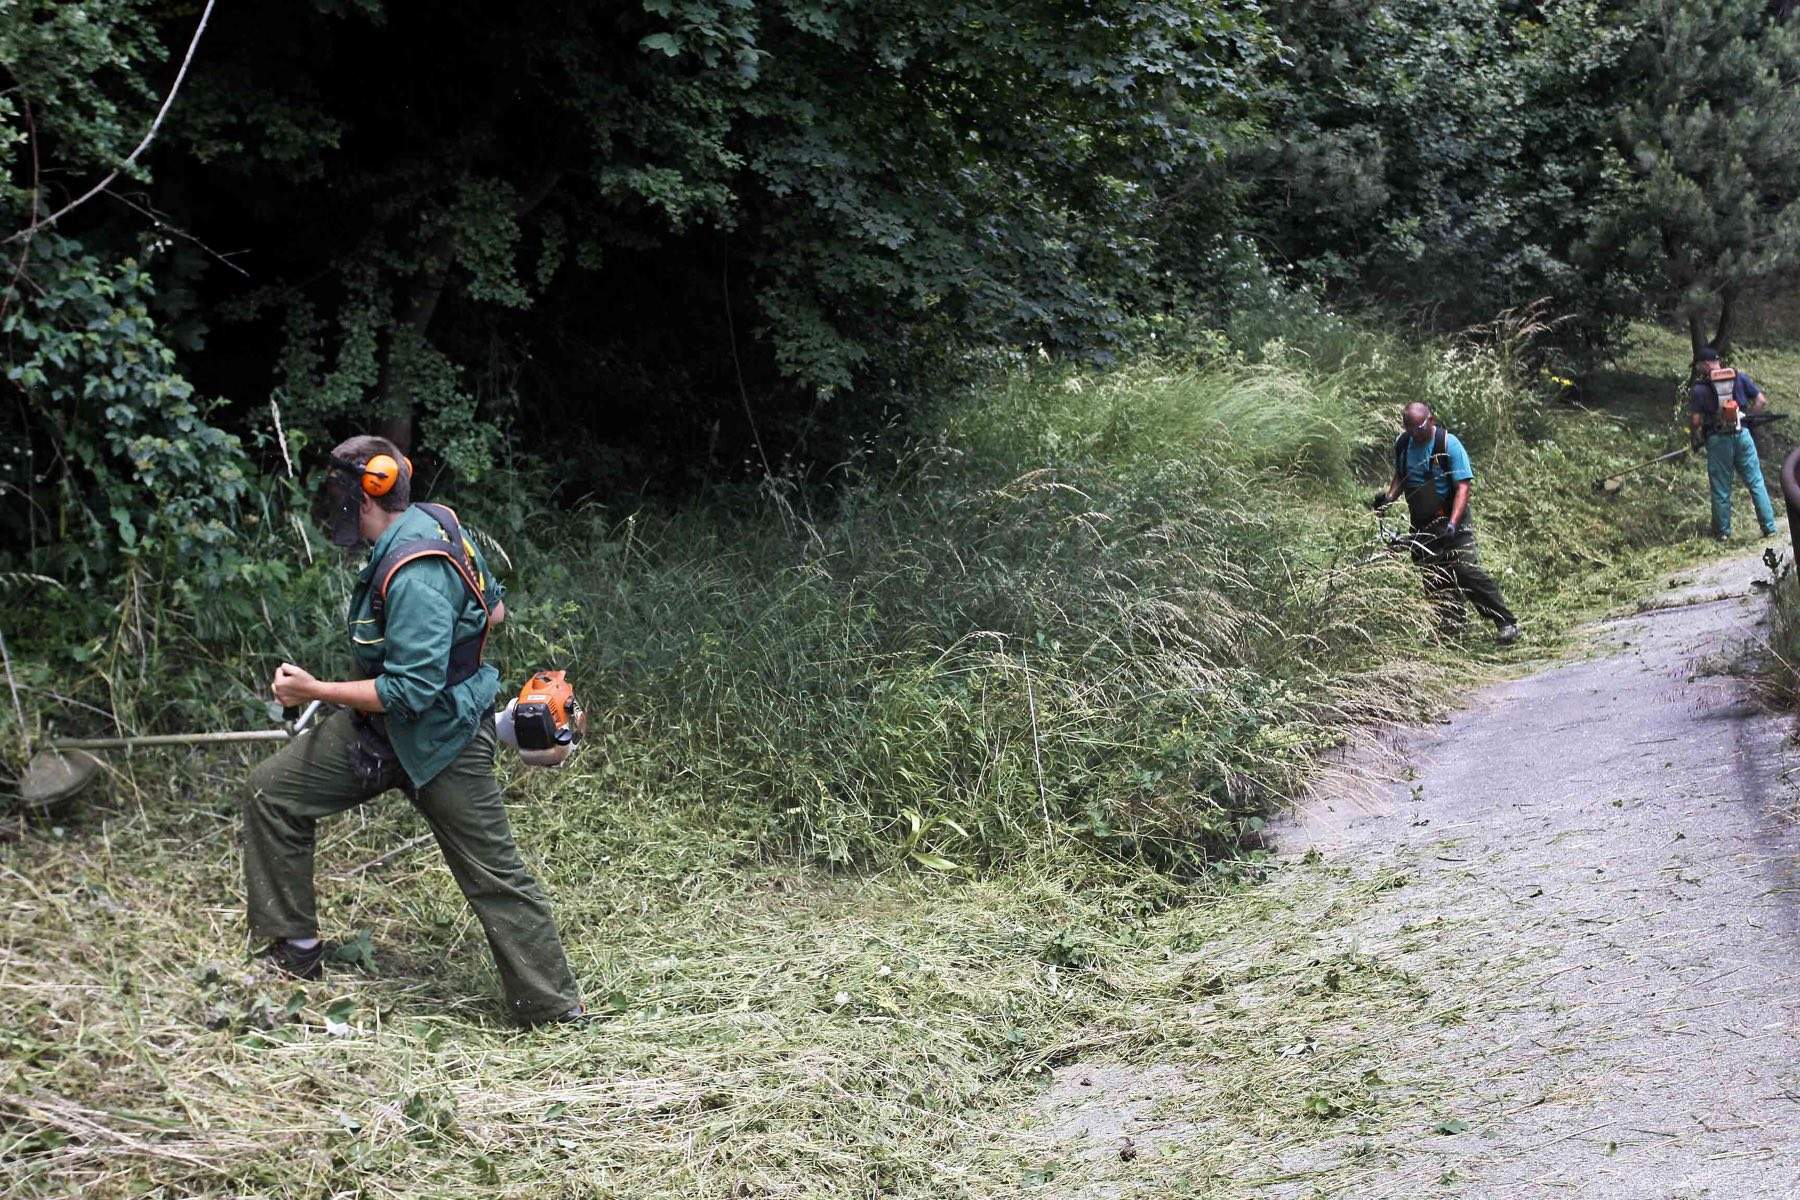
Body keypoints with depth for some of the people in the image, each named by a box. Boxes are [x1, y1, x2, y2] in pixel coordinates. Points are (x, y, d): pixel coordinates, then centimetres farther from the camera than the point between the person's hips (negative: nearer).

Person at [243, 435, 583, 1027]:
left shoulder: (415, 575, -31)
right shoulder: (435, 522, -3)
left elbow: (411, 691, -31)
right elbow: (495, 607, 9)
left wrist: (315, 690, -24)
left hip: (439, 743, -10)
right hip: (380, 728, 10)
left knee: (495, 876, 0)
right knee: (271, 791, 7)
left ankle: (553, 1010, 12)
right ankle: (295, 951, 15)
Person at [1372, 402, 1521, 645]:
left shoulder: (1448, 444, -13)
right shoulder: (1402, 443, 4)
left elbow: (1462, 487, -16)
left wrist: (1452, 525, -27)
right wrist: (1388, 497, 0)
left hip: (1451, 523, -6)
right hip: (1421, 525, 6)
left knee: (1467, 570, -15)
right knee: (1434, 581, 4)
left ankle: (1507, 622, -10)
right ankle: (1454, 627, 13)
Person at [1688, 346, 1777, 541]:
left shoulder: (1700, 389, -6)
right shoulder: (1740, 378, 3)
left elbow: (1695, 420, -10)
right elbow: (1762, 401, 2)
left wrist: (1694, 440, 8)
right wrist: (1745, 415, 15)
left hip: (1717, 440, -2)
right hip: (1742, 435, 2)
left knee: (1721, 489, 8)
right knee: (1756, 483, 9)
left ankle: (1723, 532, 13)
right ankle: (1769, 526, 9)